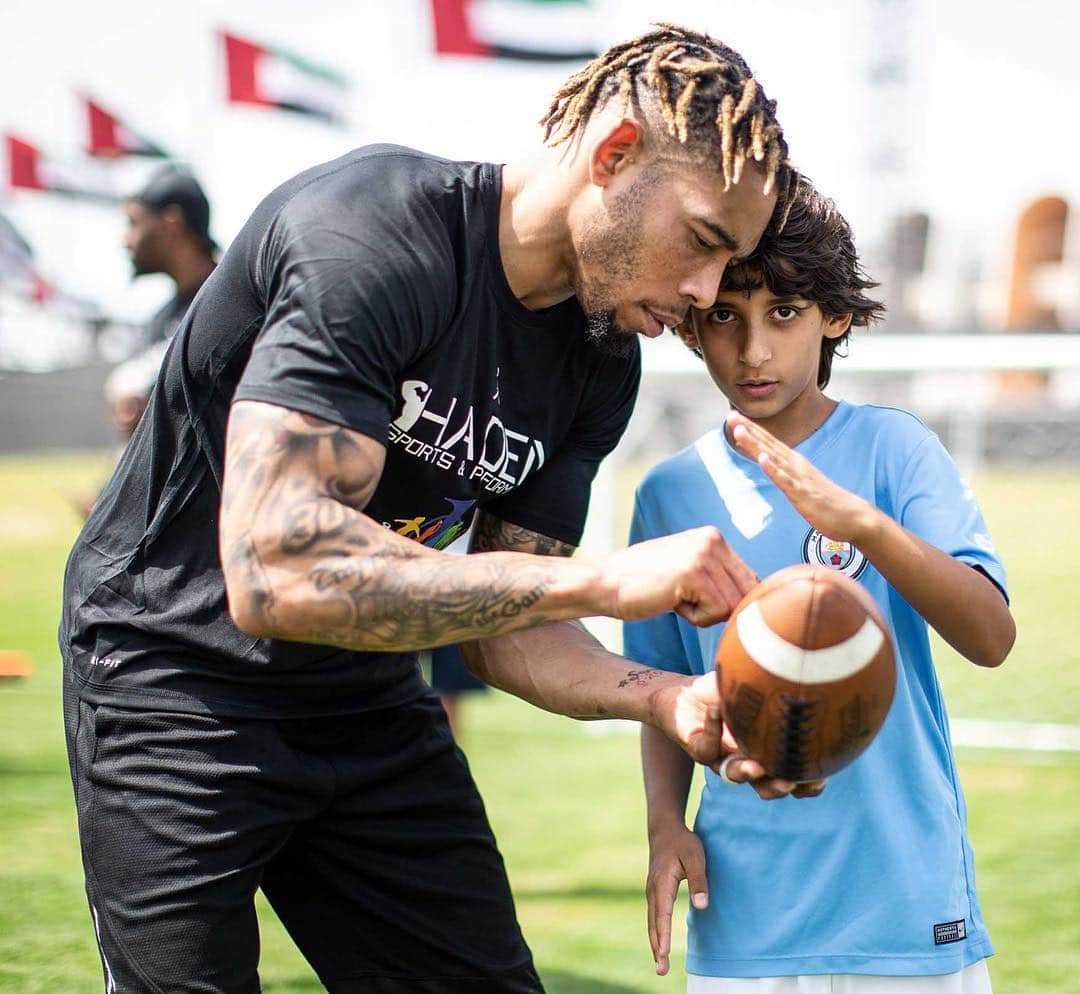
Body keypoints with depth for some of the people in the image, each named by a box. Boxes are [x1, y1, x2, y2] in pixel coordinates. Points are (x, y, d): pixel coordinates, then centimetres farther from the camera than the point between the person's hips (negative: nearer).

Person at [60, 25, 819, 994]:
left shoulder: (603, 364, -3)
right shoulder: (375, 232, -27)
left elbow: (507, 629, 2)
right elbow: (275, 574, -37)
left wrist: (667, 698, -19)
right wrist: (604, 578, -35)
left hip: (367, 698, 7)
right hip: (177, 673, -7)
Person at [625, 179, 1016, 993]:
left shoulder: (891, 446, -5)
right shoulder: (671, 492, 5)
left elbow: (991, 637, -17)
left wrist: (862, 524, -31)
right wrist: (665, 822, -3)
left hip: (905, 904, -2)